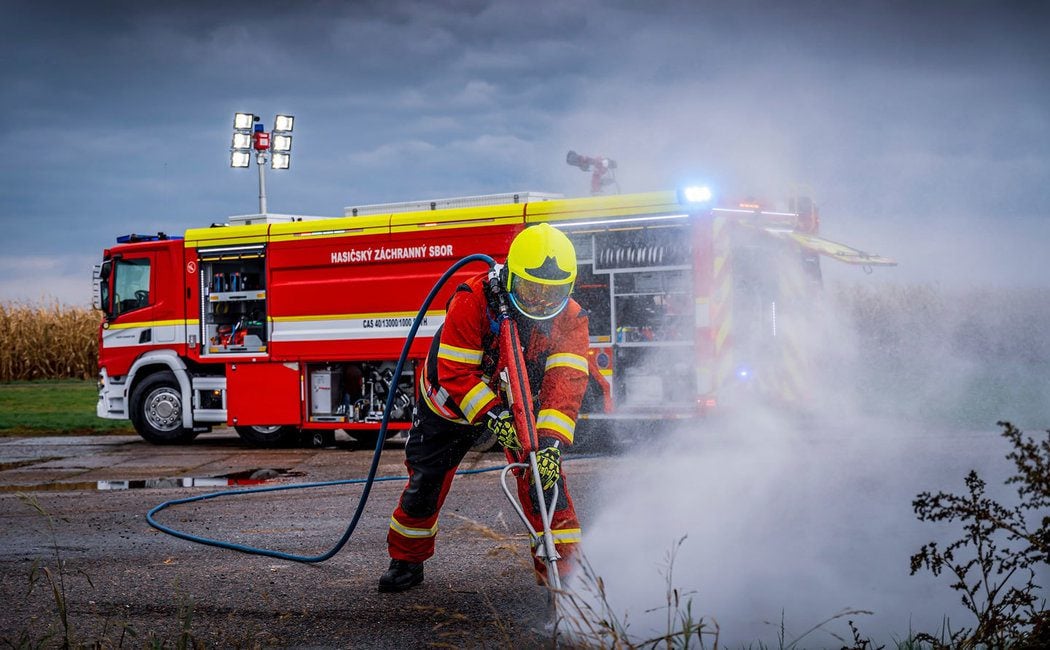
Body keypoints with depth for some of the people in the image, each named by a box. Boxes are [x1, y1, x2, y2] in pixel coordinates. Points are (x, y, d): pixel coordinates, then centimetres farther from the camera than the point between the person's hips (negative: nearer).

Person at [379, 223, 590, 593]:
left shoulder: (569, 319, -23)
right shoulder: (473, 302, -33)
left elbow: (565, 383, -32)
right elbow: (456, 372, -31)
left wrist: (551, 441, -45)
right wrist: (493, 416, -43)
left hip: (522, 401, 2)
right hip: (455, 399, -1)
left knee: (543, 467, -17)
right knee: (427, 476, 3)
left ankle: (562, 566, -8)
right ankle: (406, 559, 27)